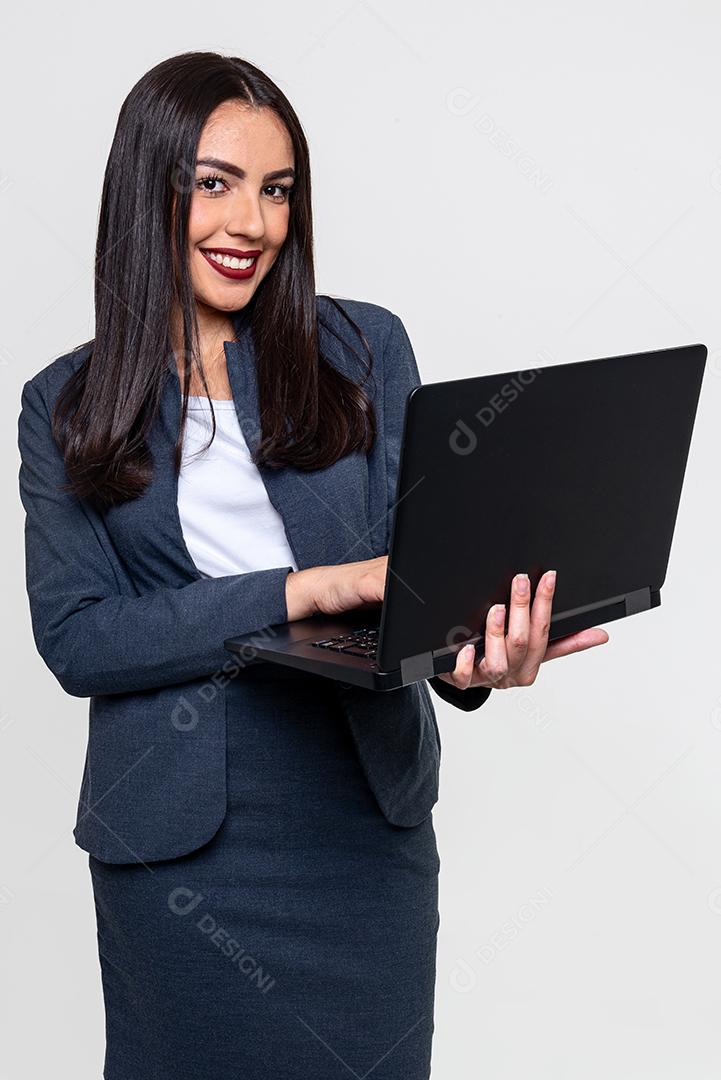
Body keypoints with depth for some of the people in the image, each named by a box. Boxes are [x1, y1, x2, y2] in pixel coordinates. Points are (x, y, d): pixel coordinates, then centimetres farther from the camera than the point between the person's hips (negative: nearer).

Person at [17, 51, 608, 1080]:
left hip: (367, 812, 1)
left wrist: (472, 657, -26)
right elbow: (73, 638, -8)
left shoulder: (364, 348, 2)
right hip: (180, 832, -1)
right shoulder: (66, 405, 1)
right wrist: (301, 591, -20)